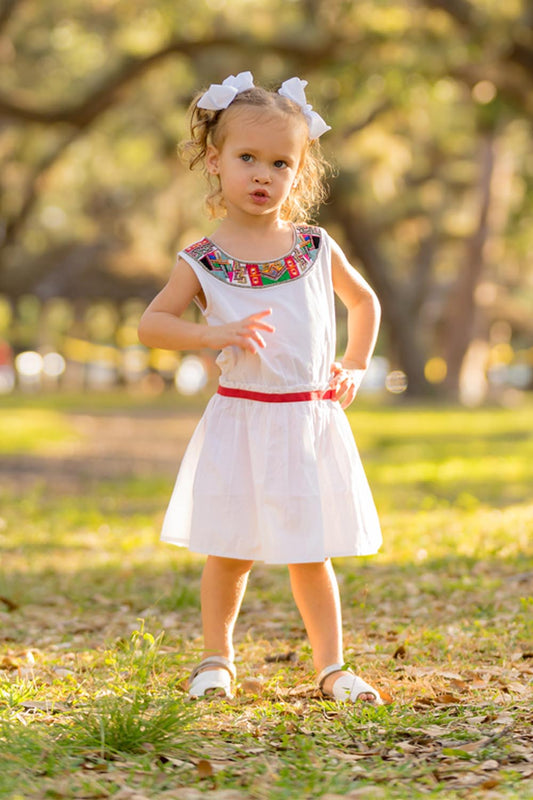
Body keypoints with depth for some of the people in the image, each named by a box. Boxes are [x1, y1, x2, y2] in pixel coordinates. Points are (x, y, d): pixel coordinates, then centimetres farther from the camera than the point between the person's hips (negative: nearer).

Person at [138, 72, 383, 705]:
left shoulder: (316, 248, 4)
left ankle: (330, 666, 16)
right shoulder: (204, 261, -3)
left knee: (311, 555, 5)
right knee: (231, 553, 6)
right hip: (240, 421, -1)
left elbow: (365, 301, 20)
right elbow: (150, 324, -5)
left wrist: (355, 367, 9)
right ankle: (217, 658, 26)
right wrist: (216, 332, -18)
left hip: (312, 420, 1)